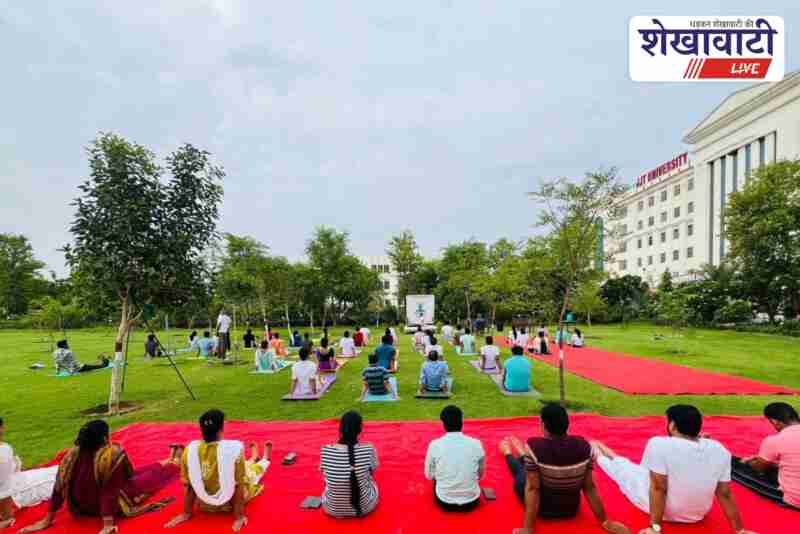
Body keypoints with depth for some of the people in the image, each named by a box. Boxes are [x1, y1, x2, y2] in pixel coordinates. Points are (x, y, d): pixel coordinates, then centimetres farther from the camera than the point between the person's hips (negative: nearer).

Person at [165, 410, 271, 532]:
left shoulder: (190, 449, -20)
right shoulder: (234, 448, -31)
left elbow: (187, 484, -9)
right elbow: (239, 484, -24)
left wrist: (187, 513, 3)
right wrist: (239, 516, -12)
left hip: (204, 505, 4)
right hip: (228, 503, -3)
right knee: (251, 470, 27)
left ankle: (254, 458, 62)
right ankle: (264, 459, 61)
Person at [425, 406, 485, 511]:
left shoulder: (434, 445, -15)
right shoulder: (476, 444, -13)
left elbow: (429, 475, 0)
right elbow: (480, 474, 4)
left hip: (444, 502, -1)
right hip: (471, 502, 1)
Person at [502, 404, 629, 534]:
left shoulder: (534, 447, -32)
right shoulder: (584, 446, -20)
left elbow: (532, 488, -28)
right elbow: (589, 487, -14)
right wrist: (605, 522, -1)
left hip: (540, 509, -3)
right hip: (570, 510, 3)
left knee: (520, 469, 29)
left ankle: (508, 453, 61)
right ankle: (522, 455, 60)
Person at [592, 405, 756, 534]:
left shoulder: (659, 444, -27)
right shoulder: (720, 450, -13)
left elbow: (658, 488, -24)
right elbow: (725, 495, -8)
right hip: (698, 515, 3)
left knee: (621, 465, 21)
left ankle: (598, 454, 48)